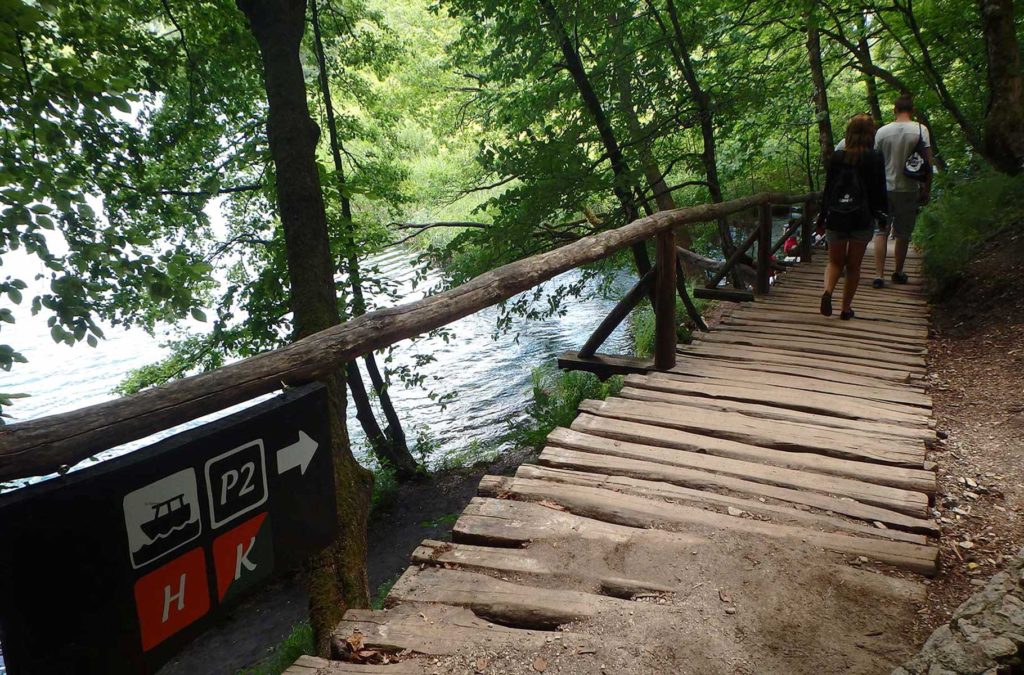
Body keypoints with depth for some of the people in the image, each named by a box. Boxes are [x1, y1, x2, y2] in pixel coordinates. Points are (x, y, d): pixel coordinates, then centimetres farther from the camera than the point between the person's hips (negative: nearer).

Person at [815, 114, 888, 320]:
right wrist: (881, 214, 16)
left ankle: (827, 290, -15)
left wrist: (822, 216, 12)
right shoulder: (875, 159, -3)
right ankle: (846, 308, 14)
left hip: (836, 218, 1)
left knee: (835, 262, 14)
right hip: (862, 220, -1)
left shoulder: (837, 156, 1)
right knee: (854, 266, 10)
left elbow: (828, 188, 4)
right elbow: (879, 191, 1)